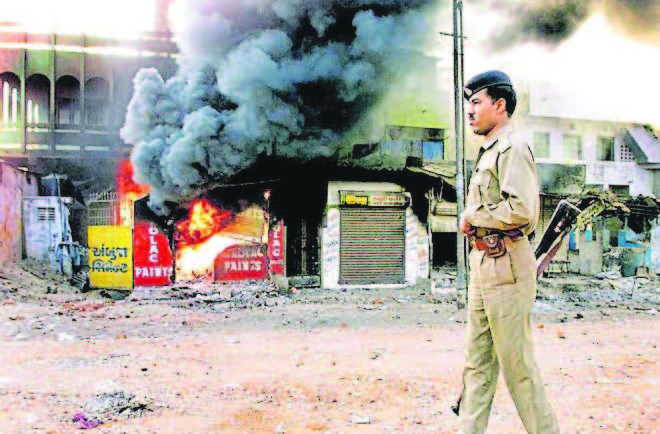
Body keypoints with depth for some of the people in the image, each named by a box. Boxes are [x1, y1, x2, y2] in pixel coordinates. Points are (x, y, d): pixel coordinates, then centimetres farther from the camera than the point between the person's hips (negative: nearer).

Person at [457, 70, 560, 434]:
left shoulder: (513, 148, -12)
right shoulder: (487, 153, 18)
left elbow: (521, 211, -24)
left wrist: (471, 216, -13)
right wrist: (471, 221, 8)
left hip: (507, 267, -10)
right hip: (482, 266, 10)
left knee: (516, 363, -2)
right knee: (477, 361, 11)